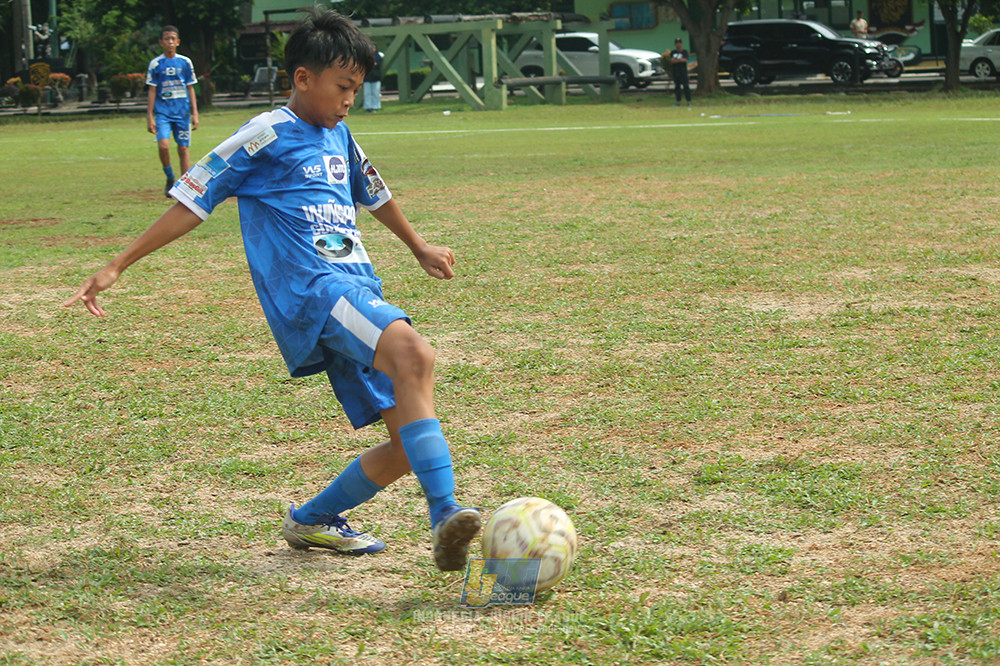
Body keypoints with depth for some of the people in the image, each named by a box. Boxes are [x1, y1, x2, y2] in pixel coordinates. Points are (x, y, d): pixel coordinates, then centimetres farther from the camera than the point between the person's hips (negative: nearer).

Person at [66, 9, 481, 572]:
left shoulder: (338, 135, 19)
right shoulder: (268, 136, -3)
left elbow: (374, 194, 38)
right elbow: (192, 201, -2)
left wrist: (419, 247, 52)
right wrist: (116, 268, -4)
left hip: (360, 295, 8)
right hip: (312, 291, -8)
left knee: (408, 448, 1)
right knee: (414, 352, -36)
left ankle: (313, 520, 23)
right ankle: (445, 516, -44)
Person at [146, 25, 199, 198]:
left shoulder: (185, 62, 6)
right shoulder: (156, 64, 2)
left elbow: (190, 89, 10)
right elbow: (152, 91, 3)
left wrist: (195, 114, 6)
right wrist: (149, 117, -2)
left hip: (183, 112, 2)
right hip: (162, 112, -2)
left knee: (184, 148, 1)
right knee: (163, 145, -19)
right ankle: (169, 179, 4)